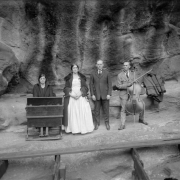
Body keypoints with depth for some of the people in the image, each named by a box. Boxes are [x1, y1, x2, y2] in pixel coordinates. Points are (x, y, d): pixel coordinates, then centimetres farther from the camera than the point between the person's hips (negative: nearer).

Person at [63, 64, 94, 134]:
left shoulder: (82, 77, 12)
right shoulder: (68, 78, 10)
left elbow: (85, 87, 5)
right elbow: (66, 88, 5)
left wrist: (80, 94, -12)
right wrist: (71, 94, -12)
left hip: (81, 96, 0)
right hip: (71, 97, 0)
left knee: (83, 111, -8)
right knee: (72, 112, -7)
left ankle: (83, 128, 2)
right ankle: (74, 129, 0)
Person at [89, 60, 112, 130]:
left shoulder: (106, 73, 3)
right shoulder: (93, 74, 4)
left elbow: (110, 84, 3)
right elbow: (91, 85, 5)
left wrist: (109, 94, -6)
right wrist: (92, 94, -3)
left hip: (105, 94, 0)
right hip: (96, 95, 0)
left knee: (106, 109, 6)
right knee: (97, 110, 5)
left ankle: (107, 123, 20)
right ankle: (97, 123, 19)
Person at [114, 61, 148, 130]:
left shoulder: (132, 74, 6)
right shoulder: (120, 75, -5)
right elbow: (118, 86, -10)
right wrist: (127, 85, -21)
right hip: (124, 94, -3)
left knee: (142, 104, -1)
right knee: (123, 109, -8)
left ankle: (141, 119, 21)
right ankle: (122, 125, 1)